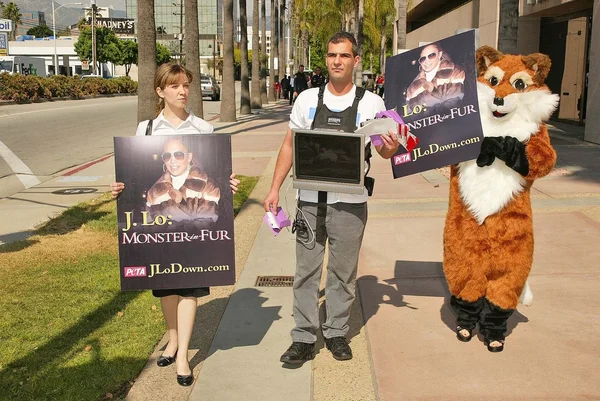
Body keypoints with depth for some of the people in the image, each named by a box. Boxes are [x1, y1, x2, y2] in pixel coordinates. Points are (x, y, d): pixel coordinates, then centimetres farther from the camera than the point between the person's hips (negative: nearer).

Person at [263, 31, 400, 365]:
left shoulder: (371, 103, 2)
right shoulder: (308, 99, 5)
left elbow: (384, 152, 8)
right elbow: (289, 146, 9)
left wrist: (391, 148, -17)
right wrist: (274, 188, 3)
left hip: (349, 202, -1)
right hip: (310, 199, 1)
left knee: (343, 272, 9)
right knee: (306, 270, 5)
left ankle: (336, 333, 25)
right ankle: (303, 338, 15)